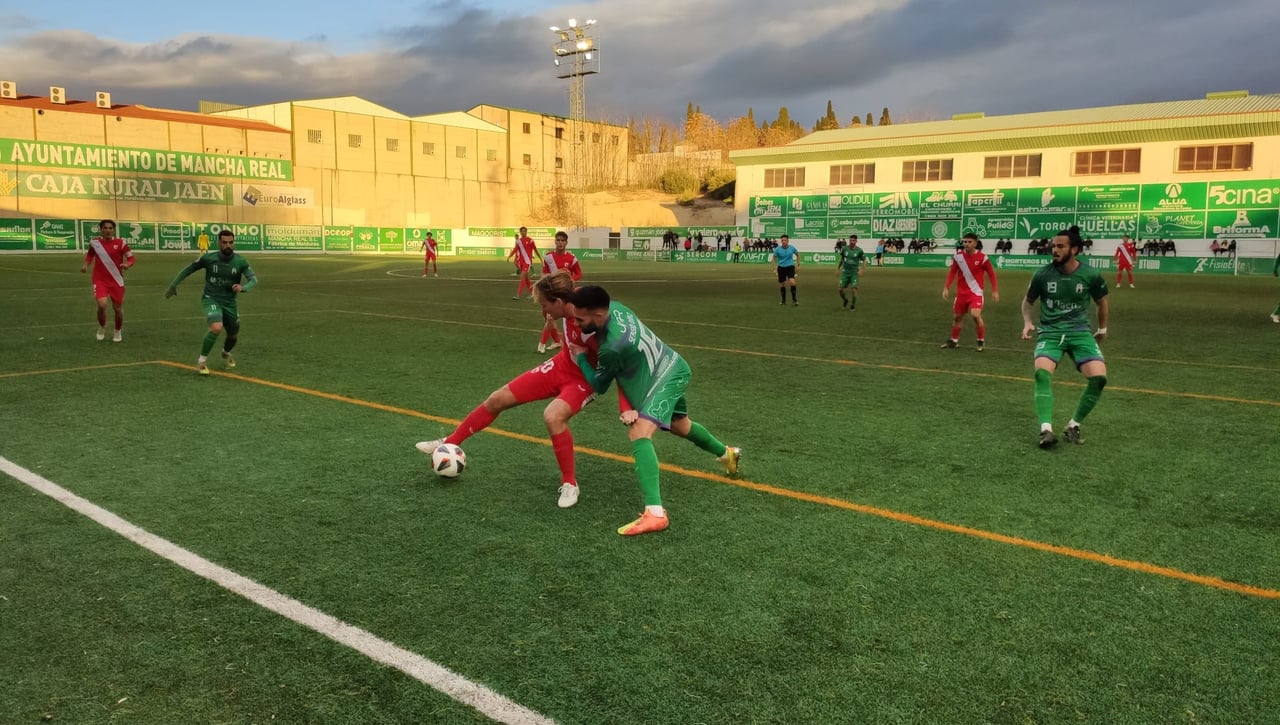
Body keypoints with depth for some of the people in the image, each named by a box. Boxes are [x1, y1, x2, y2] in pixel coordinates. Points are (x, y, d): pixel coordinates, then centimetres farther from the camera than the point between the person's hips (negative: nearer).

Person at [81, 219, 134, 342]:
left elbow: (131, 258, -3)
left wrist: (127, 264, -24)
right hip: (100, 280, 0)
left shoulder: (121, 243, -6)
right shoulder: (94, 243, 1)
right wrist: (86, 265, 1)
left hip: (116, 281, 0)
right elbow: (89, 255, 19)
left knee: (118, 309, 7)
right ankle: (102, 328, 10)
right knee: (102, 305, -20)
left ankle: (117, 332, 34)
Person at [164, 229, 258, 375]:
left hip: (229, 302, 3)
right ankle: (202, 361, -10)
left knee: (234, 336, 16)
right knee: (216, 328, -30)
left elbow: (254, 279, -16)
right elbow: (188, 269, 3)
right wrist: (173, 285, 8)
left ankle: (226, 353, 54)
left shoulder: (240, 262, -11)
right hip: (211, 299, -3)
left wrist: (243, 287, -37)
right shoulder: (208, 258, -12)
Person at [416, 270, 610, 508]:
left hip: (585, 379, -7)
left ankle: (569, 484, -13)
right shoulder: (567, 312, -15)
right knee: (497, 399, 6)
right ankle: (449, 443, 27)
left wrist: (626, 406, -30)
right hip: (562, 365, 7)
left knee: (552, 416, -36)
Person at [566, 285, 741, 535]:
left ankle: (655, 512, -36)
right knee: (680, 425, 32)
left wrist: (581, 357, -4)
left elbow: (599, 385, -14)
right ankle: (726, 453, 60)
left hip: (667, 377, -10)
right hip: (672, 367, 10)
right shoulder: (613, 307, -14)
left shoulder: (612, 346, -34)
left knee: (639, 434, -27)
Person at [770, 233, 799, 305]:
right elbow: (774, 258, 3)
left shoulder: (792, 248, -4)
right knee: (782, 285, 7)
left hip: (790, 267, -1)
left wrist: (798, 264, 10)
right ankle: (783, 300, 26)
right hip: (781, 267, 1)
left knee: (792, 282, -21)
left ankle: (794, 300, -11)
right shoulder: (777, 249, -7)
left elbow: (797, 255, 15)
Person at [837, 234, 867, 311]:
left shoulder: (859, 251, -8)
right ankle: (845, 300, 31)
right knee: (841, 289, -1)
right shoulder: (845, 248, -3)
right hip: (845, 273, 2)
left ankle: (853, 306, 10)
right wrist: (838, 268, 12)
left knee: (854, 289, -12)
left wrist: (862, 269, -11)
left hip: (854, 273, -2)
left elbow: (864, 260, 2)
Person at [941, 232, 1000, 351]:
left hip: (976, 292, -4)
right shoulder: (958, 256, -2)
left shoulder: (982, 258, -10)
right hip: (961, 292, 4)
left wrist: (995, 291, -9)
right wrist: (946, 288, -1)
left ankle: (981, 341, -1)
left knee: (976, 315, -20)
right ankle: (954, 340, 31)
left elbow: (992, 274, -4)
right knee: (956, 316, 11)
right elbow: (952, 272, 7)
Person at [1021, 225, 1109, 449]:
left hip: (1080, 332, 1)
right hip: (1050, 332, -1)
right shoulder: (1043, 274, -5)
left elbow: (1101, 302, 16)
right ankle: (1046, 430, -31)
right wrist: (1027, 322, -5)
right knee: (1042, 372, -30)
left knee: (1099, 377, -20)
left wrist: (1102, 328, 25)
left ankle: (1073, 425, 0)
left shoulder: (1091, 275, -5)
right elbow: (1028, 301, 13)